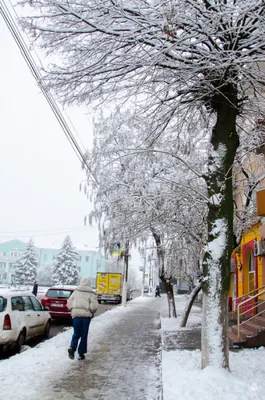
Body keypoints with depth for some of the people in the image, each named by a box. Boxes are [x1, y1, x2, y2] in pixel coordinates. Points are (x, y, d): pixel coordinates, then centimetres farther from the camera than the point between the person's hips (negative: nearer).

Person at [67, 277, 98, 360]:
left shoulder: (75, 292, 9)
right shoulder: (91, 293, -1)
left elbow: (69, 303, 7)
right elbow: (94, 305, -9)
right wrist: (92, 312, 7)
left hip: (76, 314, 2)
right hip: (86, 315, -2)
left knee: (76, 333, 12)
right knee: (84, 335, 8)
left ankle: (72, 347, -12)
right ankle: (81, 353, 11)